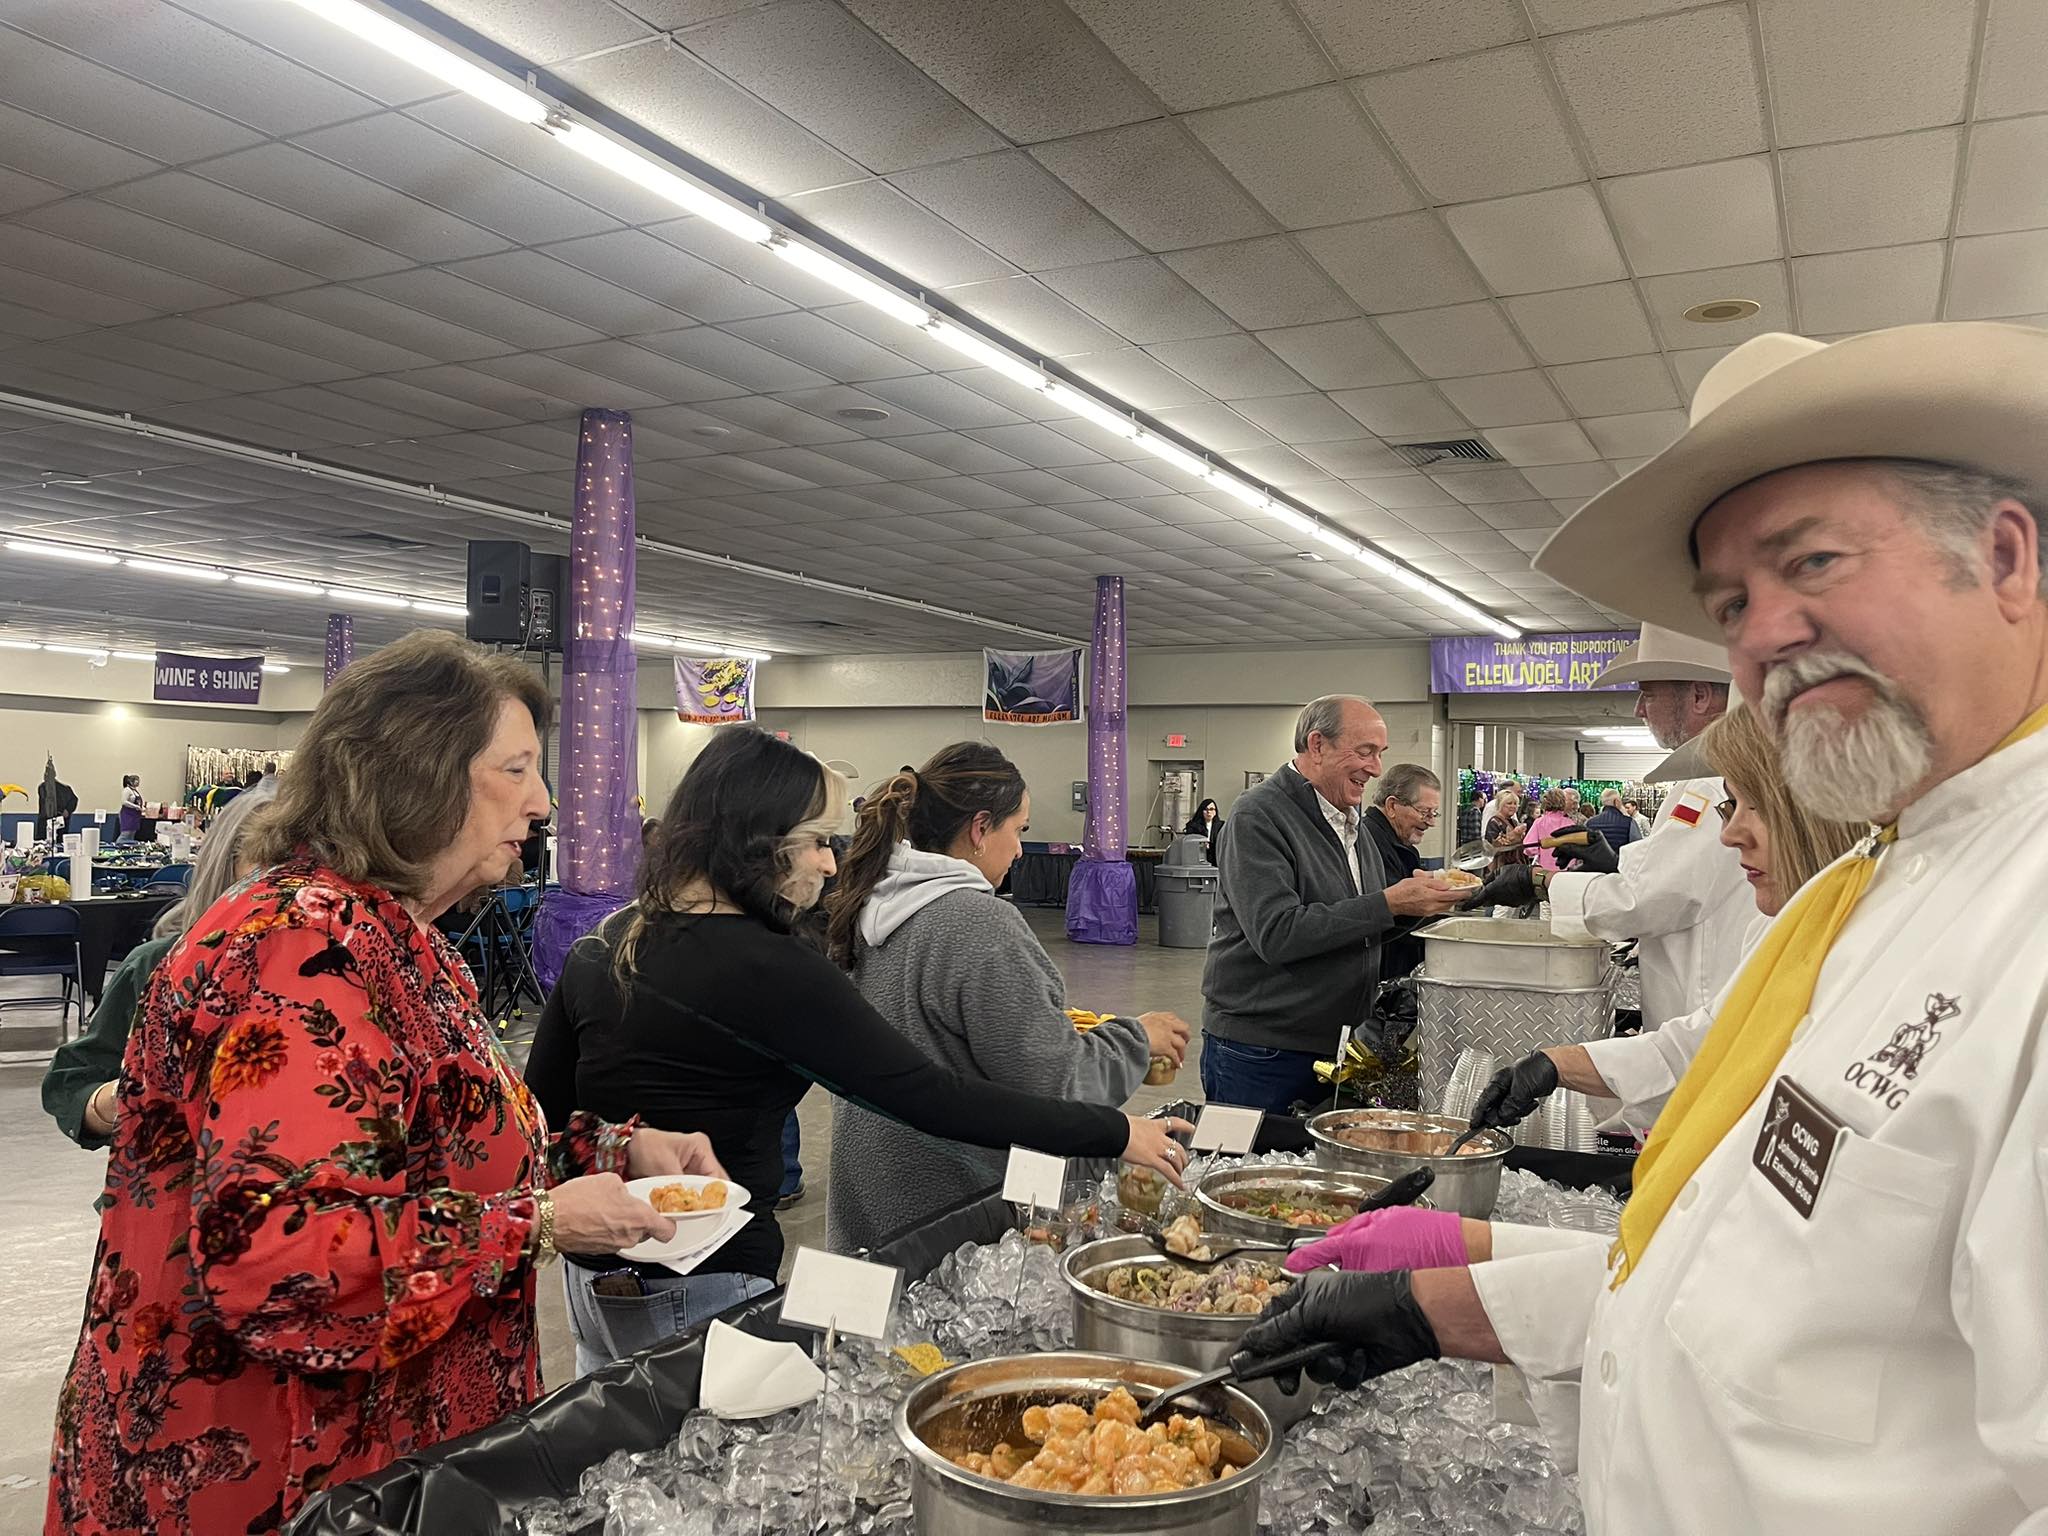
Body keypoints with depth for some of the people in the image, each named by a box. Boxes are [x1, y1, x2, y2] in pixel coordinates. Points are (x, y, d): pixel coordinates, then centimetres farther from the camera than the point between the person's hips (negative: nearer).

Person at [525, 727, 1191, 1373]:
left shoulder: (600, 947, 1)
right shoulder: (773, 972, -22)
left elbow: (542, 1107, 7)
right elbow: (933, 1098, -21)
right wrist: (1116, 1133, -14)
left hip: (593, 1278, 8)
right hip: (699, 1295, -8)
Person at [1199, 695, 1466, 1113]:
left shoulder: (1349, 819, 12)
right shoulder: (1258, 816, -15)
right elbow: (1277, 935, -26)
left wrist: (1411, 904, -2)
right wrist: (1387, 904, -24)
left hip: (1335, 1045, 8)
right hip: (1257, 1050, -8)